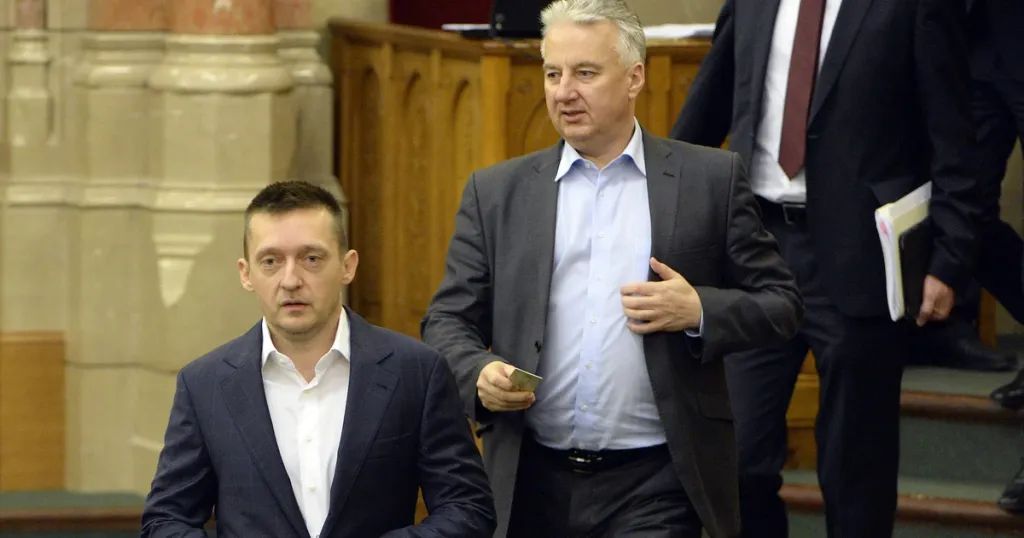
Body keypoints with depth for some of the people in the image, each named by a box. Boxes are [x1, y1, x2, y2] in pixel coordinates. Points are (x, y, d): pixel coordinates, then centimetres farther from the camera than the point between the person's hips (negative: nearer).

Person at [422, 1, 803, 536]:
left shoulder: (710, 180, 4)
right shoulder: (496, 192, 9)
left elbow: (780, 303, 7)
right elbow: (448, 321, 8)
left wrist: (699, 311, -12)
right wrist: (479, 374, -13)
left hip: (654, 487, -2)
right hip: (532, 485, 2)